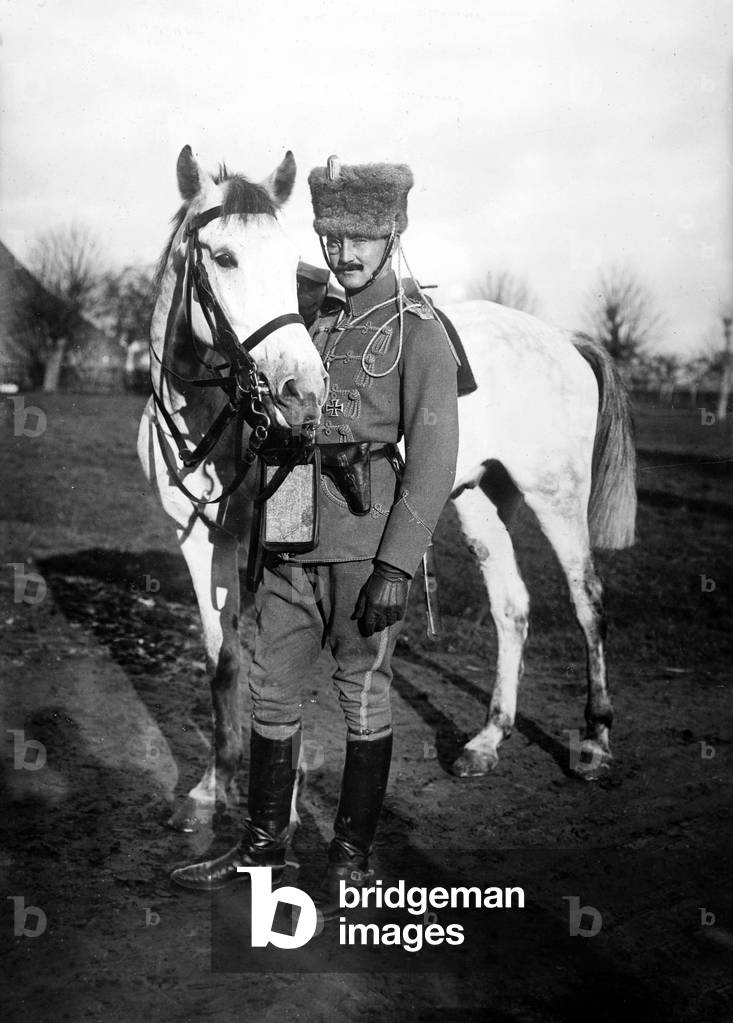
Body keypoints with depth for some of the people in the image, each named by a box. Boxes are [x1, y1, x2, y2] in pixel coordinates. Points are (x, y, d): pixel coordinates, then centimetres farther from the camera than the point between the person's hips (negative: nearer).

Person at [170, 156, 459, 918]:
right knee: (269, 691, 11)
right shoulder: (308, 321, 12)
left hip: (368, 544, -6)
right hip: (292, 541, 6)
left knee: (364, 698, 6)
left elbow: (433, 460, -11)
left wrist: (396, 567, -16)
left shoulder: (418, 330, -5)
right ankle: (263, 846, 26)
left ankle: (352, 860, 21)